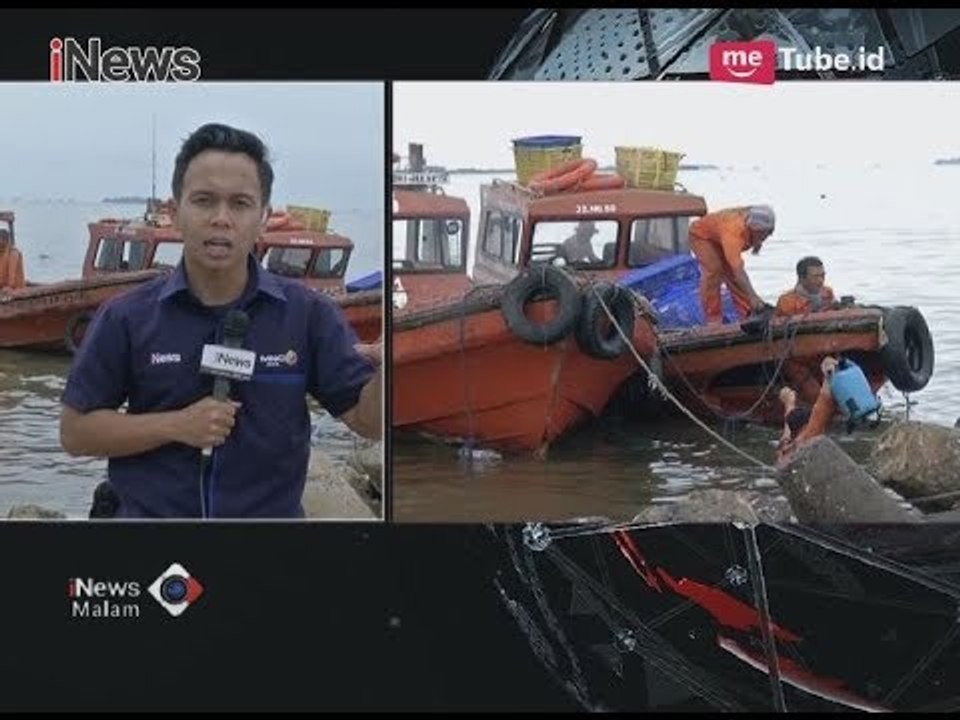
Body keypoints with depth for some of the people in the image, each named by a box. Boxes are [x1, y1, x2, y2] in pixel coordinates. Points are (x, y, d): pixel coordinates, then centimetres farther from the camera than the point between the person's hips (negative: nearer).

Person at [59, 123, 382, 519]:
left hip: (271, 511, 1)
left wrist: (385, 371, -29)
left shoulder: (308, 313, -7)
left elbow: (367, 420, -7)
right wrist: (175, 426, -18)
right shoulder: (125, 317, -7)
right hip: (151, 511, -1)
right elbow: (75, 431, -4)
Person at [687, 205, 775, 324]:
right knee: (713, 270, -23)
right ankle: (713, 319, -15)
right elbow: (738, 270, -51)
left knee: (731, 272, 3)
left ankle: (747, 314, 9)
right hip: (701, 235, -7)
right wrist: (753, 297, -54)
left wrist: (757, 243, -12)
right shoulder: (734, 232, -47)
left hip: (718, 235, 7)